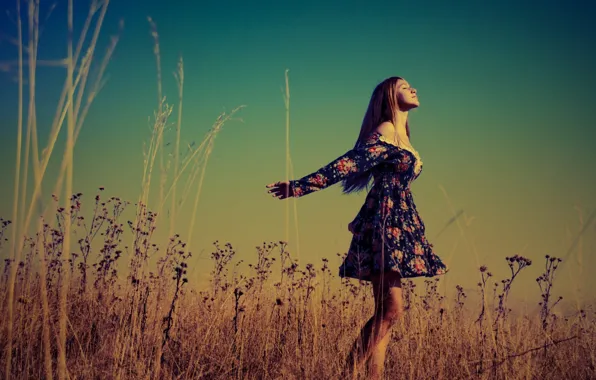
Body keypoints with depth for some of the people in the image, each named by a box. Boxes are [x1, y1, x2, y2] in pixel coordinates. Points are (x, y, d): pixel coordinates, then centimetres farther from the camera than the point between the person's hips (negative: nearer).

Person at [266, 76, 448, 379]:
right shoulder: (384, 132, -7)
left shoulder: (402, 136, 20)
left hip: (398, 223, 9)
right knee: (391, 310, -15)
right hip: (384, 221, -9)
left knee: (385, 313, 4)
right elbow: (346, 164, -15)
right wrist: (299, 186, -21)